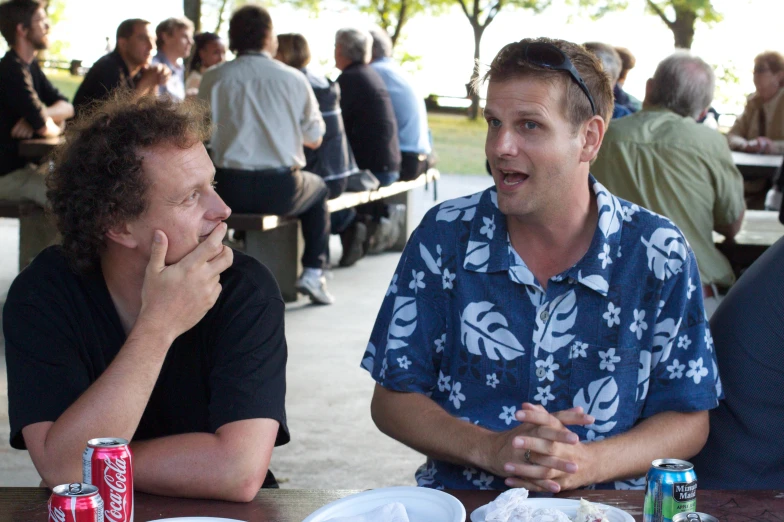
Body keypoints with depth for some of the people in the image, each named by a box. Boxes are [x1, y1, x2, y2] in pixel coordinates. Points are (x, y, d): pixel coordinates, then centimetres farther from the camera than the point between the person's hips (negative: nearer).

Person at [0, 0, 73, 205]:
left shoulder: (29, 66, 13)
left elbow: (67, 107, 8)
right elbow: (44, 127, -23)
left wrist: (37, 117, -13)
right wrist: (56, 126, 1)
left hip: (21, 165, 10)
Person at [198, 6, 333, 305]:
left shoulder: (213, 78, -2)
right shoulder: (293, 79, -1)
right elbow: (314, 139, 7)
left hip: (229, 191, 0)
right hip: (281, 191, 0)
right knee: (318, 188, 32)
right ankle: (313, 271, 19)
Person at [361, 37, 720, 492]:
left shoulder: (658, 254, -3)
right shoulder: (444, 237, -1)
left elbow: (687, 420, 1)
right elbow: (392, 399, 3)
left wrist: (585, 465, -17)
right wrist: (491, 449, -15)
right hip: (459, 501, 0)